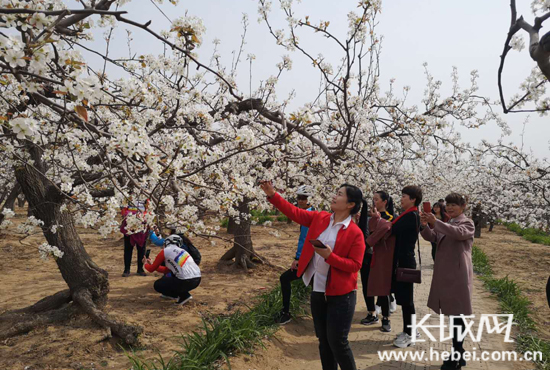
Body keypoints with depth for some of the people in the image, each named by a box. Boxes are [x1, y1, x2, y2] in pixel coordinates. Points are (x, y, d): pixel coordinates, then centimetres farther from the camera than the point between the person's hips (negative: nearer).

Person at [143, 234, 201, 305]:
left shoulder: (165, 251, 4)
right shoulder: (182, 250, 23)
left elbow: (151, 269, 12)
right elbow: (166, 270, 31)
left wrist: (146, 263, 33)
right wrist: (151, 264, 38)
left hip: (186, 282, -8)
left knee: (157, 285, 11)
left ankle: (183, 295, 2)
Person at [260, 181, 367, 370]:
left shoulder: (355, 233, -14)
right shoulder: (320, 218, 1)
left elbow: (355, 265, -14)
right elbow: (295, 212, 1)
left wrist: (330, 256, -26)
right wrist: (272, 195, -7)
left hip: (341, 295, -5)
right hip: (318, 291, 6)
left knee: (337, 342, 1)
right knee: (323, 340, 17)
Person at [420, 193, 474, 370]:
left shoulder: (467, 223, -4)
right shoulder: (446, 225, 18)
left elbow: (459, 233, -26)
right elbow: (432, 237, 7)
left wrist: (436, 222, -33)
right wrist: (426, 226, -13)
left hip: (458, 274, -7)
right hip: (445, 274, 7)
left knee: (457, 315, -2)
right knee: (452, 314, 14)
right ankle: (457, 353, 25)